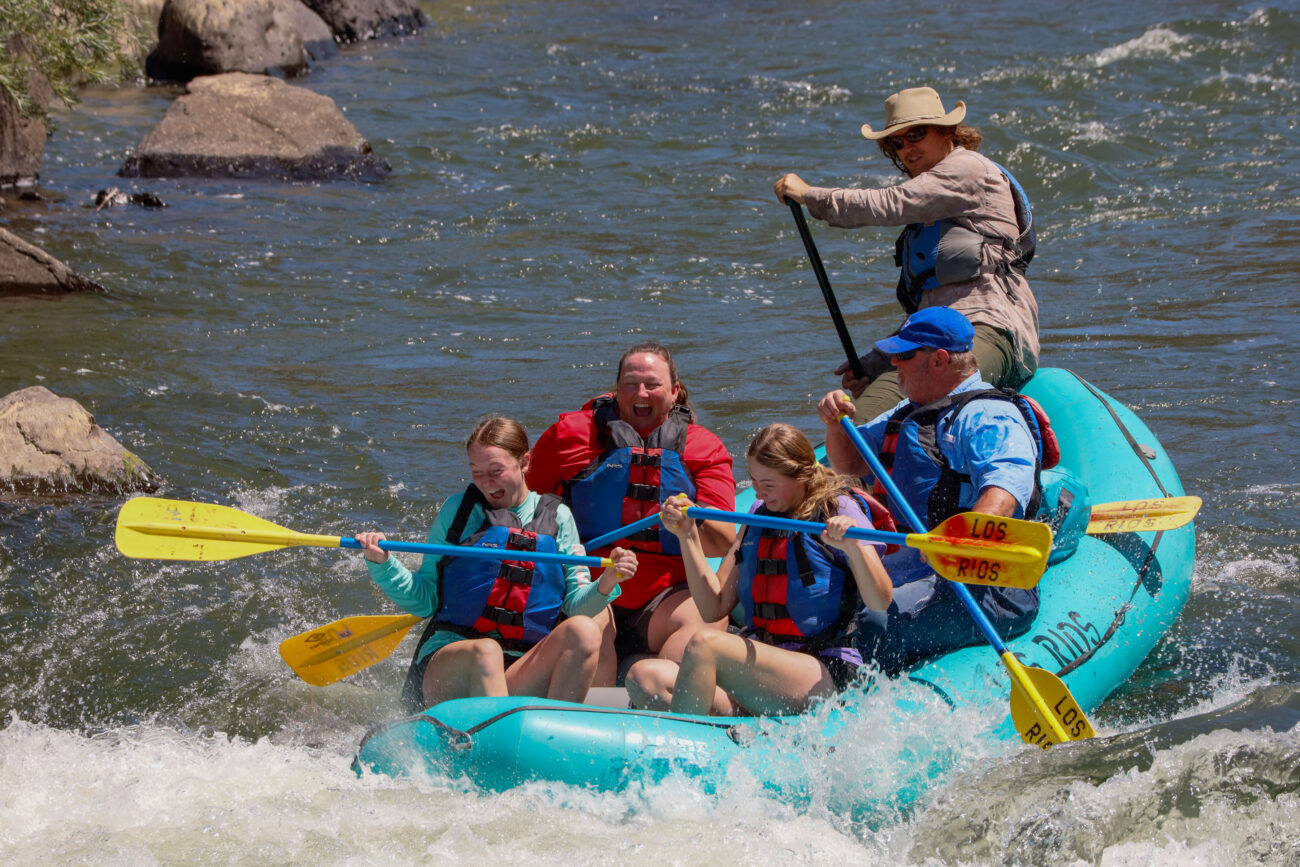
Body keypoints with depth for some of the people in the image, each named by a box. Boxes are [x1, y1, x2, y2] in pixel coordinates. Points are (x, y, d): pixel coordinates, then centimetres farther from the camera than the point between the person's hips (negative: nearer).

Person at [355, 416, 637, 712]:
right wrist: (381, 563, -4)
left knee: (584, 632, -26)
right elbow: (424, 598, 11)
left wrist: (606, 583, -12)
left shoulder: (557, 517, 14)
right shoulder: (457, 509, 12)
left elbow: (576, 604, 9)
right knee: (485, 652, -36)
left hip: (522, 676, 2)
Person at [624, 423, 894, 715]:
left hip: (824, 676, -7)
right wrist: (687, 535, 6)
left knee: (705, 644, -32)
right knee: (643, 677, -17)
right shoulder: (760, 515, 17)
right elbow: (714, 608, 13)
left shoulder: (839, 510, -1)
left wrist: (852, 546, -30)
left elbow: (880, 603, -13)